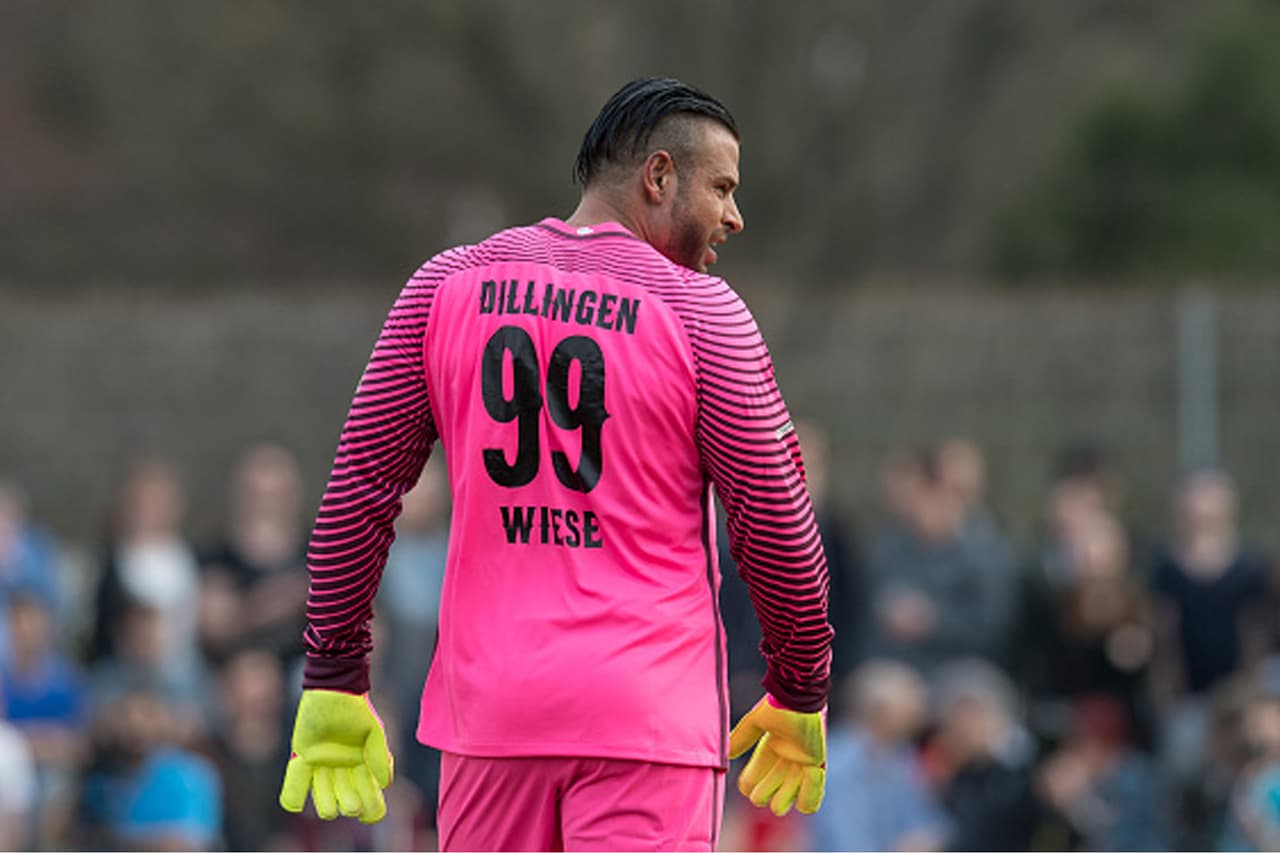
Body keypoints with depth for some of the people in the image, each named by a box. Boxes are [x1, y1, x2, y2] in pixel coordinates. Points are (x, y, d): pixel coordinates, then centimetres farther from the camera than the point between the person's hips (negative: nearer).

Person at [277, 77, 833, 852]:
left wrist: (334, 679, 11)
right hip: (649, 714, -4)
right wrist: (800, 697, 11)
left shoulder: (450, 283, 8)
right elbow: (778, 529, -3)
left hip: (488, 702, 4)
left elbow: (358, 492, 7)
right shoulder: (699, 310, -3)